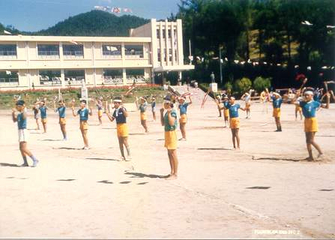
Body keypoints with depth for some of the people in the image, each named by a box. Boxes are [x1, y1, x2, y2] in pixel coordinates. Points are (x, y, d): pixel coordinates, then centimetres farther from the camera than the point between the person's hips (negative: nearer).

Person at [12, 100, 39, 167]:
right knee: (21, 148, 12)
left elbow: (24, 117, -38)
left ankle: (35, 160, -8)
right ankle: (25, 163, 18)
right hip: (20, 131, 10)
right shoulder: (18, 114, 12)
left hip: (23, 131, -10)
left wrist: (23, 109, -44)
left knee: (24, 149, -14)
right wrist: (13, 113, 14)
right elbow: (14, 120, 25)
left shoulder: (24, 113, -15)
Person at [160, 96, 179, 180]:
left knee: (173, 154, -6)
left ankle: (175, 174, -1)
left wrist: (169, 113, -28)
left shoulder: (173, 112, -14)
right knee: (169, 154, 13)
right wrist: (162, 113, 12)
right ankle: (172, 172, 21)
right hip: (167, 133, 10)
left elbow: (172, 123, -25)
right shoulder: (167, 112, 14)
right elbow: (163, 123, 17)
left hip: (171, 133, -10)